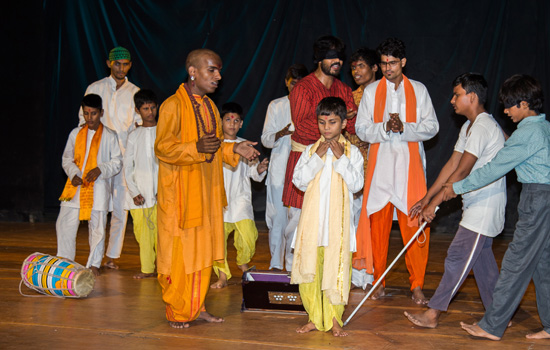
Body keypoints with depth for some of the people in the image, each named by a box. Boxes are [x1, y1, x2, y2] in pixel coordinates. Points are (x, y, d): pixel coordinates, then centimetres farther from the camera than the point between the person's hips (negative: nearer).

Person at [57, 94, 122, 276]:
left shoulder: (109, 136, 3)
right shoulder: (76, 133, 11)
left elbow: (117, 162, 3)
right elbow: (67, 158, 15)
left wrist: (100, 169, -14)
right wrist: (73, 173, -3)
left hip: (98, 187, -2)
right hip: (75, 186, 2)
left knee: (97, 226, 1)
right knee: (65, 223, -1)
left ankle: (94, 264, 13)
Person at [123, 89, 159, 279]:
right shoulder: (134, 135, 12)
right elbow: (127, 167, 9)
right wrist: (134, 192, -3)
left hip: (161, 192, -2)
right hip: (139, 192, 2)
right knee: (142, 231, -1)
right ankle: (147, 269, 7)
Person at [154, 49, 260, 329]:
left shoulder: (209, 106, 14)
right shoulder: (173, 105, -12)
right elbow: (162, 148, -17)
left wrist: (234, 149, 7)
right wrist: (196, 147, -29)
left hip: (206, 188, 8)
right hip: (180, 191, -8)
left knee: (204, 248, 10)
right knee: (179, 251, -2)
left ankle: (196, 306, 20)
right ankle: (176, 312, 9)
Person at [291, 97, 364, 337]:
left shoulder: (352, 152, 5)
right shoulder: (310, 151, 9)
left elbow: (356, 184, -5)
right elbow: (298, 180, -1)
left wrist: (341, 158, -11)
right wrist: (317, 158, -9)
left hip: (339, 221, -2)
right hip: (313, 220, 2)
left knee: (337, 269, -2)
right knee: (308, 269, 1)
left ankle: (334, 319, 10)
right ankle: (315, 318, 13)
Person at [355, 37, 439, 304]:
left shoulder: (418, 90, 8)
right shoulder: (371, 91, 9)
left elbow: (431, 127, 2)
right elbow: (362, 129, 4)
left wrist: (403, 127, -14)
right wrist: (385, 127, -15)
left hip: (410, 164, -1)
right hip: (379, 163, 1)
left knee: (414, 224, -4)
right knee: (378, 223, 1)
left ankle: (417, 285, 4)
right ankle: (379, 281, 13)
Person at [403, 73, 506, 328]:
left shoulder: (483, 127, -19)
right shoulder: (468, 127, 14)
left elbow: (462, 172, -23)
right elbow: (451, 165, 13)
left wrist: (435, 203, -21)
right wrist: (426, 198, 9)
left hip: (485, 205, -10)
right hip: (477, 204, 10)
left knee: (458, 256, -8)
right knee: (481, 257, 13)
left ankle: (432, 313, -5)